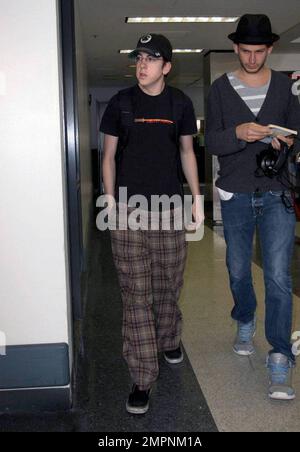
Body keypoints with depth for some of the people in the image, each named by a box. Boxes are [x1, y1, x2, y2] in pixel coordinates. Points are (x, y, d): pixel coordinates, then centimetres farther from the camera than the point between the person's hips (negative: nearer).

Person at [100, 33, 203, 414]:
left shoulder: (180, 103, 7)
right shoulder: (121, 102, 3)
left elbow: (187, 152, 13)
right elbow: (109, 155, 6)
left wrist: (197, 198, 9)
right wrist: (110, 200, -1)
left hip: (169, 207, 2)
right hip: (129, 210, -1)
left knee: (168, 286, 11)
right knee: (136, 295, -3)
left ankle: (169, 339, 40)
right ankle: (142, 379, 3)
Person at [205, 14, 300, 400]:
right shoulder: (221, 89, 4)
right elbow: (211, 142, -4)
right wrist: (238, 133, -24)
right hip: (236, 194, 1)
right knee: (238, 271, 14)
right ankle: (245, 325, 42)